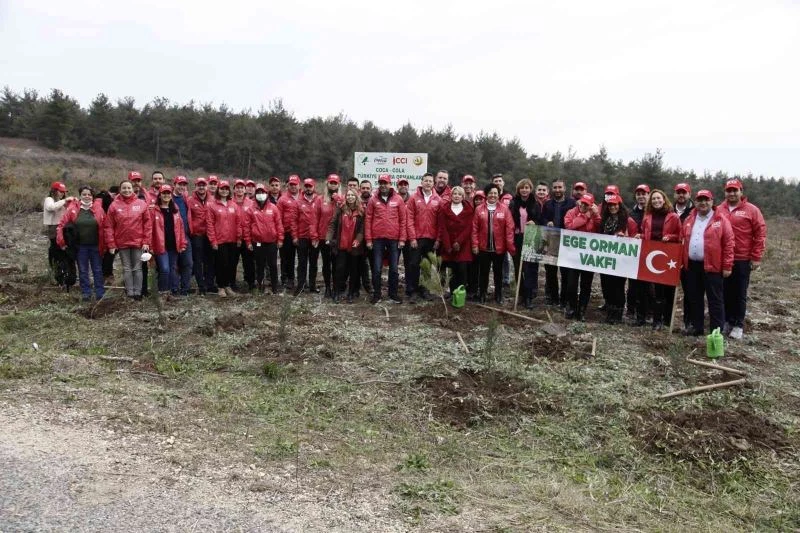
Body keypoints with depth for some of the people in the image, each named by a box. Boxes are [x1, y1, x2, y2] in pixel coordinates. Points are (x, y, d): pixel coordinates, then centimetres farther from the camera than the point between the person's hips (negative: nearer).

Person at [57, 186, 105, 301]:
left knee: (98, 270, 7)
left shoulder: (98, 209, -3)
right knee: (83, 271, 8)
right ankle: (86, 293, 17)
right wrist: (61, 242, -5)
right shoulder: (73, 209, -2)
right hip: (80, 246, 1)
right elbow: (61, 225, 0)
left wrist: (103, 245, -8)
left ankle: (100, 294, 14)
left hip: (95, 246, -1)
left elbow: (104, 228, -4)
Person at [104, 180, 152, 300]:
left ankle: (137, 292, 9)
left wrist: (146, 241, -6)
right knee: (127, 269, 6)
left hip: (138, 242, 0)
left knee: (137, 268, 4)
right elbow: (109, 226, 0)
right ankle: (130, 293, 10)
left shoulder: (141, 204, 0)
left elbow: (148, 223, 0)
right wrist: (111, 244, -6)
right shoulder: (114, 205, 0)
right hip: (122, 243, 1)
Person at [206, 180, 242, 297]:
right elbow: (210, 224, -5)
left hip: (232, 240, 4)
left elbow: (238, 222, 8)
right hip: (219, 241, -4)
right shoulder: (211, 205, -2)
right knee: (221, 264, 0)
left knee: (230, 263, 8)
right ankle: (220, 287, 12)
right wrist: (213, 240, -9)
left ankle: (228, 286, 20)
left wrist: (239, 237, 2)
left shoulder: (234, 205, 8)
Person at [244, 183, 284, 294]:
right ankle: (260, 286, 18)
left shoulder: (273, 208, 2)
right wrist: (248, 242, -1)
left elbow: (279, 224, 3)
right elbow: (246, 226, 2)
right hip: (257, 243, 0)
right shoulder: (251, 210, 1)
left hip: (272, 242, 0)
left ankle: (275, 287, 12)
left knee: (273, 265, 4)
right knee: (260, 266, 9)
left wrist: (280, 239, -1)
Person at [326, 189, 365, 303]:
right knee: (340, 269, 1)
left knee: (354, 270, 8)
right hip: (341, 245, 0)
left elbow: (362, 228, -4)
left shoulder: (361, 211, 1)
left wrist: (358, 240, -19)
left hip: (355, 246, 0)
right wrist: (328, 238, -13)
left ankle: (351, 294, 18)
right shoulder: (340, 209, 3)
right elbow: (332, 224, 0)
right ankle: (337, 292, 12)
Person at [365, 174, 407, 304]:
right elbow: (368, 220, 3)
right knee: (377, 268, 4)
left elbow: (403, 220, 3)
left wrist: (402, 239, -2)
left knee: (394, 268, 7)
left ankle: (393, 294, 18)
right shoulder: (373, 200, 3)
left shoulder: (398, 199, 3)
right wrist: (368, 239, -3)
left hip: (394, 239, 0)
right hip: (377, 239, 0)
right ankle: (376, 294, 14)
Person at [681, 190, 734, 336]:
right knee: (694, 298, 13)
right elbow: (683, 241, 18)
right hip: (692, 265, 5)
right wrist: (683, 261, 12)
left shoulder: (721, 220, -4)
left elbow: (728, 244, -7)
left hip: (712, 266, -5)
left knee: (715, 300, 0)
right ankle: (696, 326, 24)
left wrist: (727, 266, -11)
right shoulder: (689, 220, 12)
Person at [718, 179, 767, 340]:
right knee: (726, 292, 10)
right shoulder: (719, 210, 6)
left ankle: (739, 325, 12)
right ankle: (728, 321, 21)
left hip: (742, 260, -3)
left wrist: (756, 257, -7)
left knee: (740, 294, 4)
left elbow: (760, 234, -4)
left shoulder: (751, 210, -3)